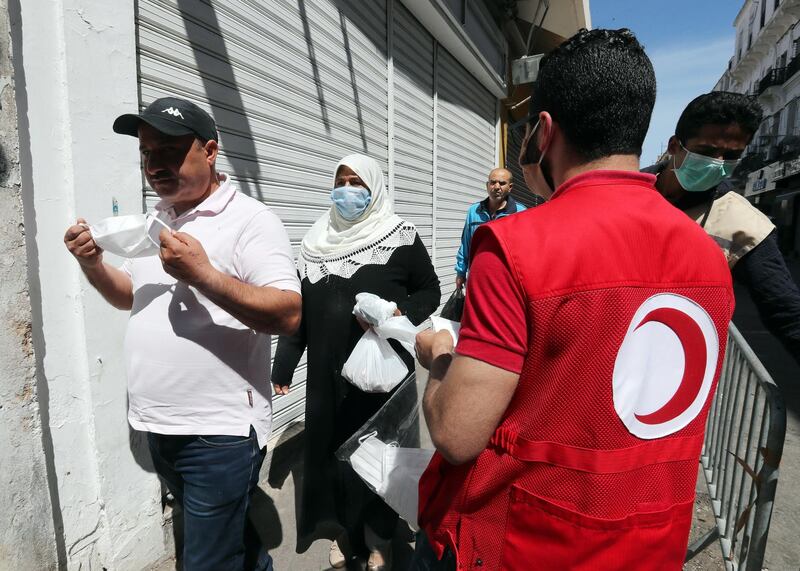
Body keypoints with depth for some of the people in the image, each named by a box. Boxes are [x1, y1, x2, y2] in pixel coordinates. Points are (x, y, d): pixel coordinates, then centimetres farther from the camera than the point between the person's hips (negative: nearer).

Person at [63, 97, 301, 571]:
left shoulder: (251, 220, -14)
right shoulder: (155, 220, 10)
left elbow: (289, 315, -23)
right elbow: (133, 297, 21)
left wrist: (203, 274, -28)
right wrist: (94, 266, 3)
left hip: (220, 433, -8)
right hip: (159, 426, 8)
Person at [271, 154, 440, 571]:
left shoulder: (400, 237, -4)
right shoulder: (316, 240, 8)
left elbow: (430, 291, 2)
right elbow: (300, 307, 10)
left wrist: (402, 314, -17)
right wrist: (283, 363, 9)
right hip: (328, 372, 4)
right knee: (333, 448, 13)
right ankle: (345, 531, 35)